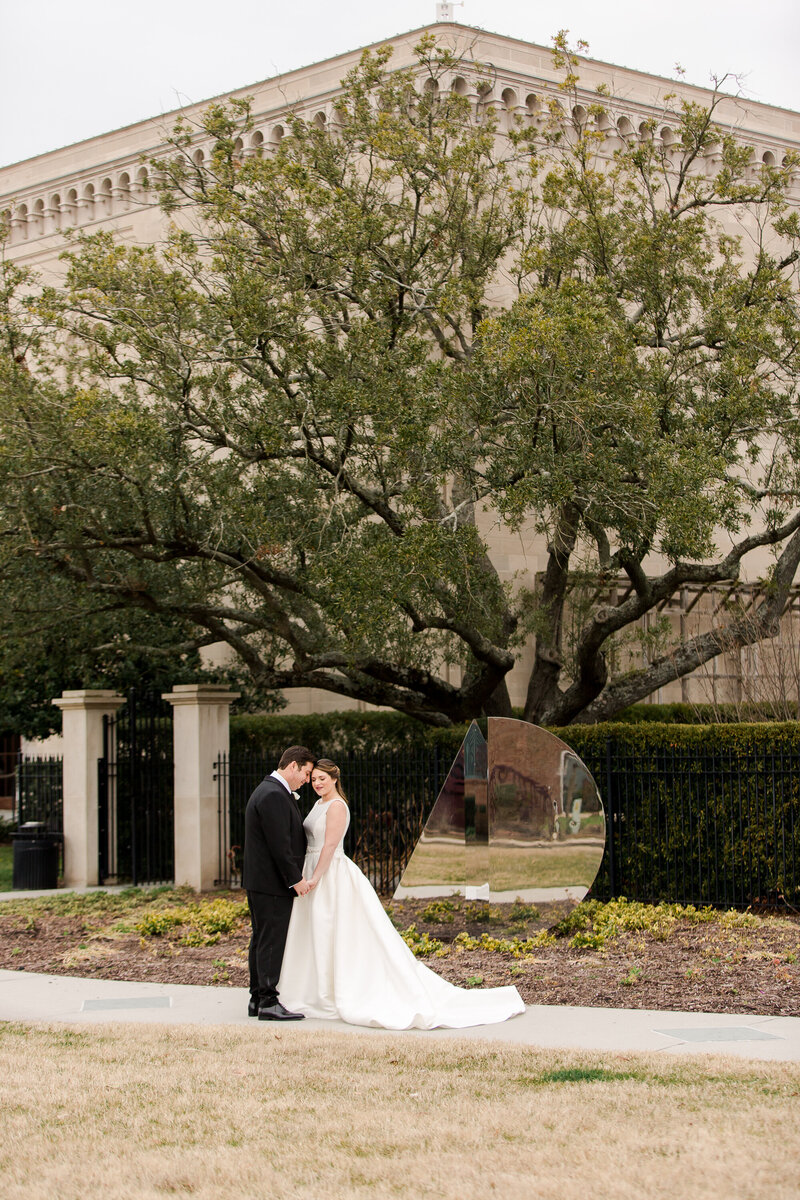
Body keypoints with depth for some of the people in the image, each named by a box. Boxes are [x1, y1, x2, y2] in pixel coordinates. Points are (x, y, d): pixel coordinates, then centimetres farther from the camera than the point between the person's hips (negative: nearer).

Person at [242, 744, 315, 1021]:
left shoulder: (268, 790, 16)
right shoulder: (274, 795, -18)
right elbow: (279, 844, -22)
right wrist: (295, 879, -17)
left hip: (259, 882, 11)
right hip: (272, 883, -11)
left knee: (262, 940, 14)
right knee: (271, 941, -7)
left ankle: (257, 999, 19)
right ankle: (268, 1003, -5)